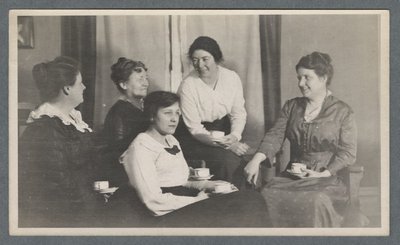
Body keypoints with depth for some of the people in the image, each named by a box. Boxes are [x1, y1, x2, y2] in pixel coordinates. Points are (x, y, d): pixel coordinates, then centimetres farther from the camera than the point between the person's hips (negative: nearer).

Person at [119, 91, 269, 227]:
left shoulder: (171, 141, 22)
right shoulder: (140, 148, -8)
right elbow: (154, 201, -16)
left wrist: (203, 185, 6)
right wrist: (197, 200, -10)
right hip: (170, 216, -9)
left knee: (253, 199, -14)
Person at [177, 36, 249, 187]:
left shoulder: (232, 78, -3)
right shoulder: (188, 86, -14)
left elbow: (238, 113, 1)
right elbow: (195, 128, -16)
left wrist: (235, 135, -21)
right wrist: (227, 144, -26)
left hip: (224, 131, 4)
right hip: (195, 139, -4)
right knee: (227, 159, -28)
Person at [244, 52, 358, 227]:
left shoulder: (343, 112, 3)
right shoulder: (291, 106, 16)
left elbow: (348, 153, 0)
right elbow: (275, 135, 4)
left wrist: (323, 174, -13)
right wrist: (256, 160, -13)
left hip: (326, 179, -3)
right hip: (291, 178, 4)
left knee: (314, 203, -36)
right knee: (266, 197, -27)